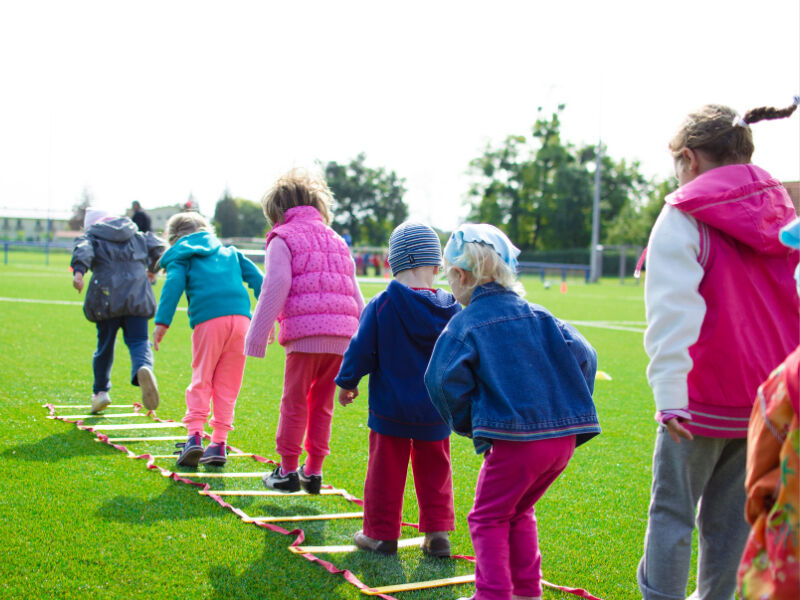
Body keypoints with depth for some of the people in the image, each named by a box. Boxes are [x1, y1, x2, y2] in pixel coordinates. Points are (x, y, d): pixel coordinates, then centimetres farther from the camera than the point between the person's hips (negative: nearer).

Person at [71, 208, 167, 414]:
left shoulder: (91, 236, 13)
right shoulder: (137, 235, 22)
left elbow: (83, 250, -9)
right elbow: (158, 246, 14)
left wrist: (78, 271, -26)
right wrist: (152, 269, 31)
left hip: (107, 297, -1)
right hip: (137, 296, 1)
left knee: (105, 344, 13)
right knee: (138, 341, -3)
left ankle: (100, 391, 21)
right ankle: (143, 368, -36)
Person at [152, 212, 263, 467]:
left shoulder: (181, 257, 17)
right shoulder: (230, 252, 29)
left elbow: (173, 285, -2)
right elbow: (256, 278, 20)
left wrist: (162, 322, -8)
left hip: (208, 321, -3)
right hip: (241, 317, 3)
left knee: (201, 380, 7)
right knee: (228, 384, 9)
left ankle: (195, 435, -8)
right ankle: (219, 443, 8)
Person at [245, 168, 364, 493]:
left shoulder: (283, 239, 5)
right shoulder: (337, 240, 24)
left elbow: (275, 290, -6)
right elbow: (355, 294, 23)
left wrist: (257, 337, -4)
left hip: (305, 332, -6)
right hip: (342, 335, 6)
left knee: (294, 402, 5)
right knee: (322, 404, 14)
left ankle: (288, 470, 11)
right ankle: (313, 471, 17)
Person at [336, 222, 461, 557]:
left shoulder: (381, 306, -13)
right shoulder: (450, 309, -4)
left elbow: (361, 350, -8)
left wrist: (347, 383, 8)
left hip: (390, 408, -2)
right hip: (436, 411, 3)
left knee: (386, 470, 8)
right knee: (434, 471, 15)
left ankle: (381, 534, 16)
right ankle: (438, 533, 16)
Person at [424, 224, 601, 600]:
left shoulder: (464, 325, -3)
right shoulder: (538, 316, 12)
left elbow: (445, 381, -14)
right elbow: (582, 356, 6)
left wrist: (465, 424, 2)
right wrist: (569, 408, 14)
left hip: (514, 440, -6)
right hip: (564, 436, 6)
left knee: (489, 518, 10)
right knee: (519, 512, 24)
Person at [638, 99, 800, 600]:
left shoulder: (685, 216, -10)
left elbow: (673, 313, -18)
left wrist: (669, 394, -21)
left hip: (703, 401, -6)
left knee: (672, 511, 4)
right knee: (732, 512, 15)